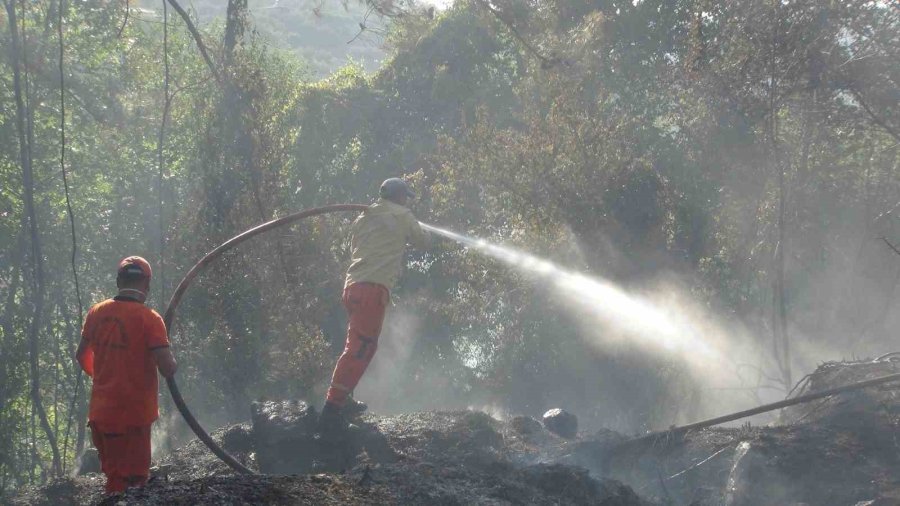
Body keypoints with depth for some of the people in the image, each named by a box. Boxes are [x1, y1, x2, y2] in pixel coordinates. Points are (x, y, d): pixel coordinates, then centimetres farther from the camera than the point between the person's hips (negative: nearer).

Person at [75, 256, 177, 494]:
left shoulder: (97, 313, 2)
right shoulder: (149, 318, -14)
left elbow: (82, 357, 14)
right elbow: (168, 368, -20)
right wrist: (172, 361, 2)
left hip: (101, 412, 6)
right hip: (133, 415, -6)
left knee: (114, 478, 19)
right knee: (131, 481, 1)